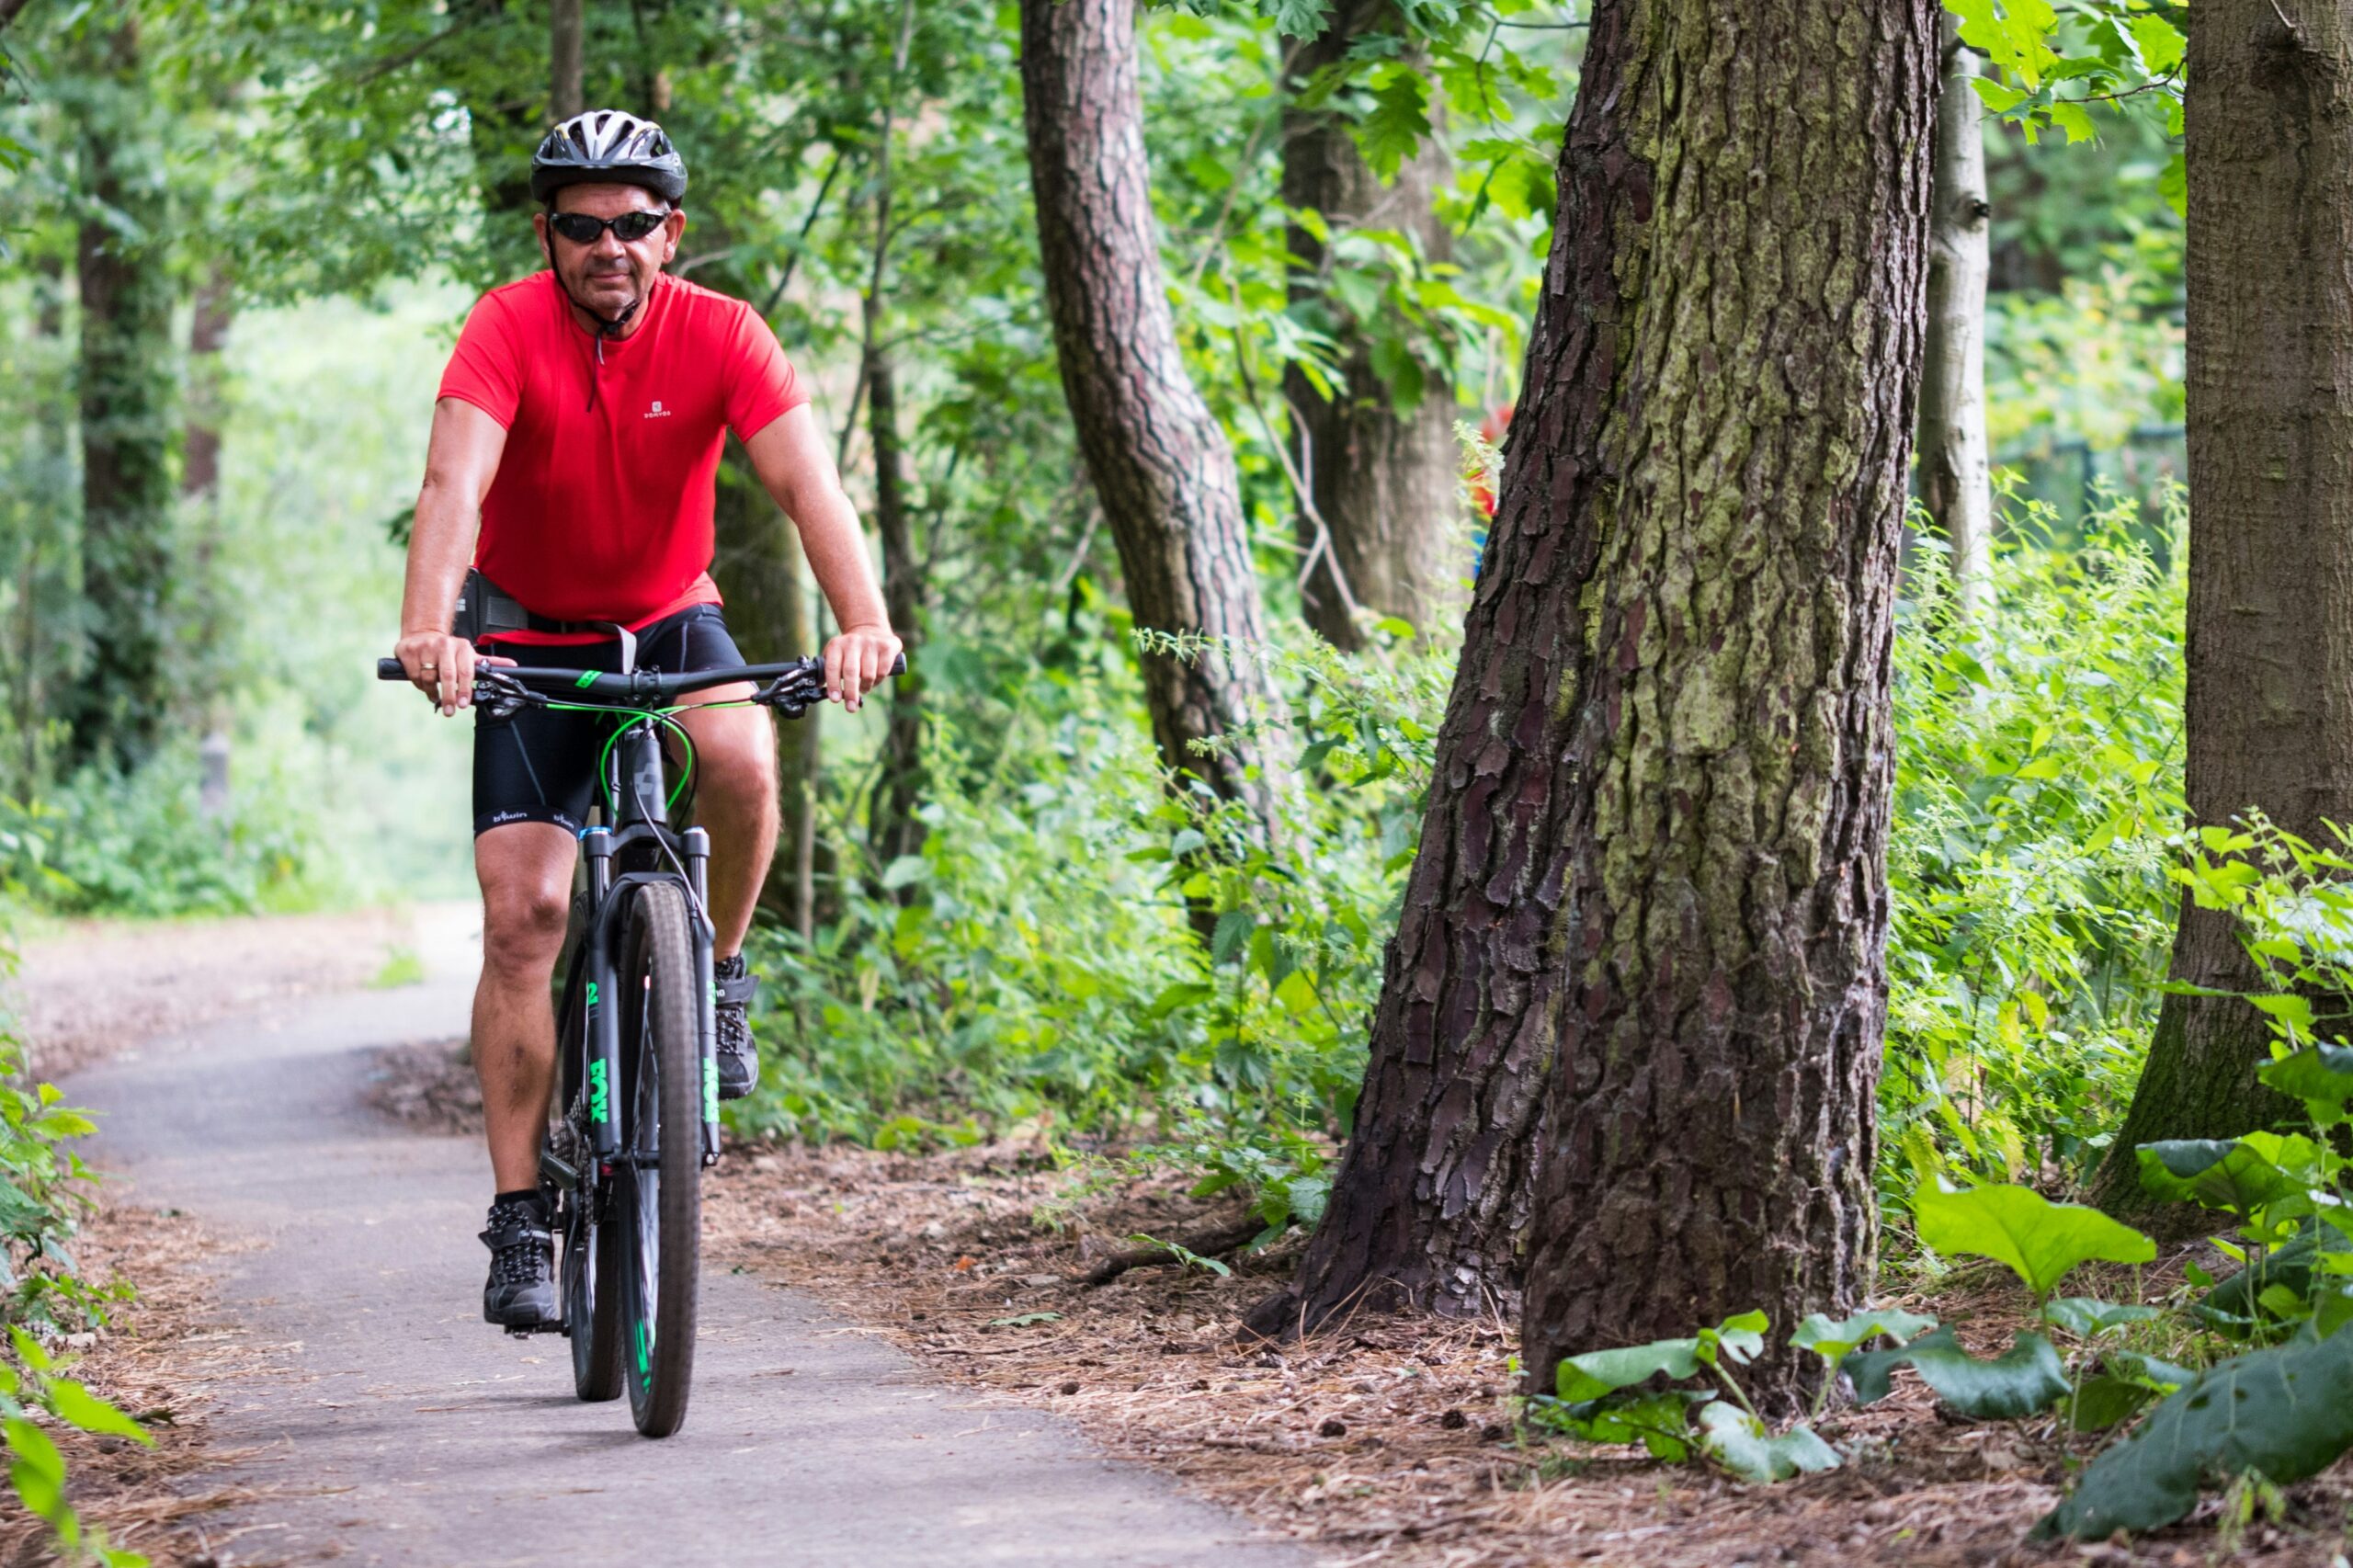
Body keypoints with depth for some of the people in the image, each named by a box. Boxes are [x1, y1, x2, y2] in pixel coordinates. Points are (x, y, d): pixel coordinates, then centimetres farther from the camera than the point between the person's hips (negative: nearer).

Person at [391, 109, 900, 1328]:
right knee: (523, 911, -11)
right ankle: (518, 1218, -5)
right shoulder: (508, 329, -20)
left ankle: (717, 971, -3)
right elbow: (455, 482, -35)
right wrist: (427, 628, -53)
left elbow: (806, 480, -28)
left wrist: (865, 623, -45)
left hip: (671, 619, 1)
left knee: (740, 759, -32)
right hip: (532, 640, -1)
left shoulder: (719, 334, -17)